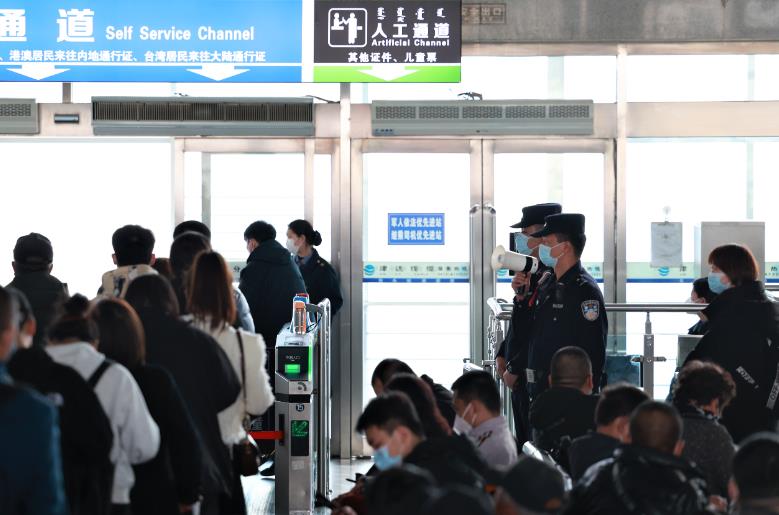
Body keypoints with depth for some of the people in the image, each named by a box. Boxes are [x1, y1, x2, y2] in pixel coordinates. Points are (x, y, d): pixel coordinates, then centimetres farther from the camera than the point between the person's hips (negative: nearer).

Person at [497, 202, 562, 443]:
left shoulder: (550, 276, -18)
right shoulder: (533, 272, 12)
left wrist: (514, 369, -17)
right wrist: (503, 356, 12)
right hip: (522, 377, 10)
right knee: (524, 441, 15)